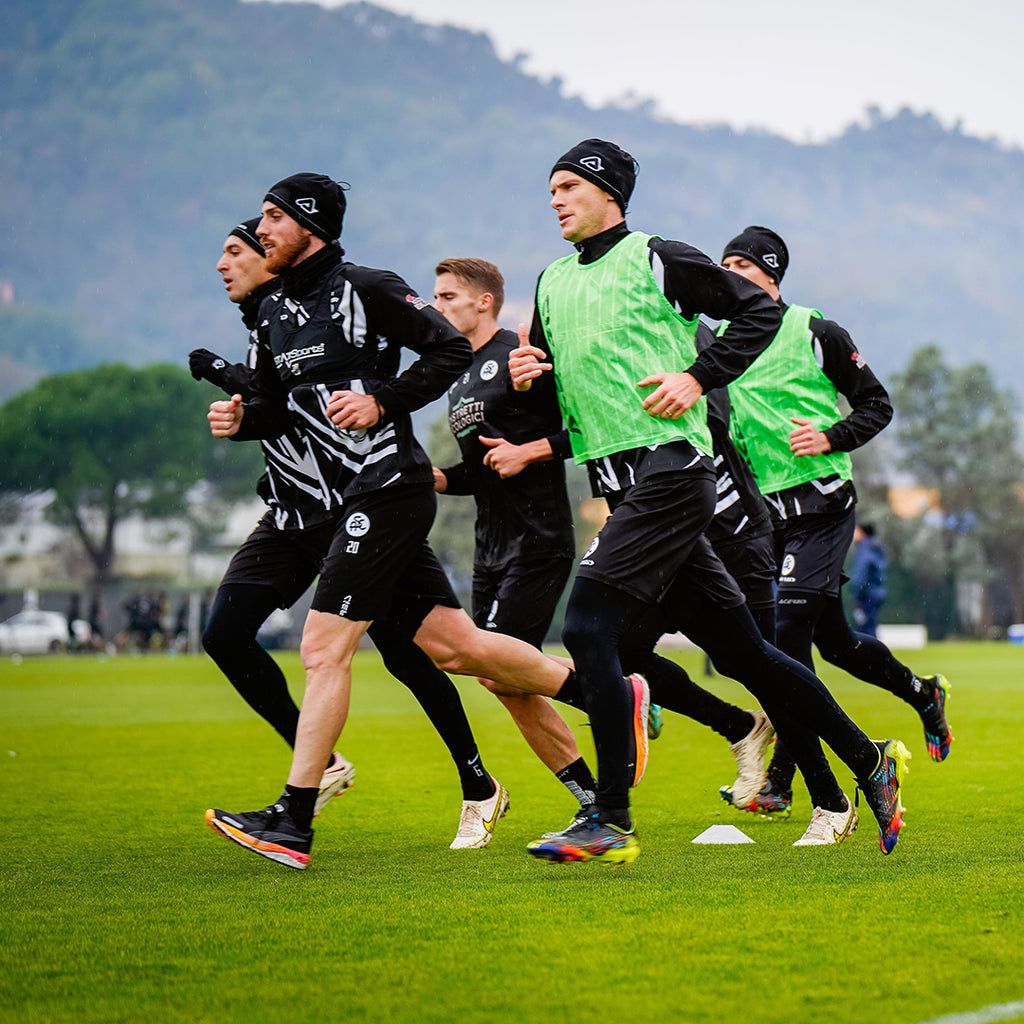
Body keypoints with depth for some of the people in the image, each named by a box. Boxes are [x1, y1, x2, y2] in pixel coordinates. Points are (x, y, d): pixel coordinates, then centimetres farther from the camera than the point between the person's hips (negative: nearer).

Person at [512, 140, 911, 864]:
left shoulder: (656, 260, -2)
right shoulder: (552, 284, 19)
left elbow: (759, 312, 1)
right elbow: (546, 391, 25)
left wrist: (699, 377, -9)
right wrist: (524, 377, 3)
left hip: (670, 468, -8)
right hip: (625, 487, 8)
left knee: (589, 625, -18)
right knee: (738, 648, 10)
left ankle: (611, 822, -15)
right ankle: (869, 762, 21)